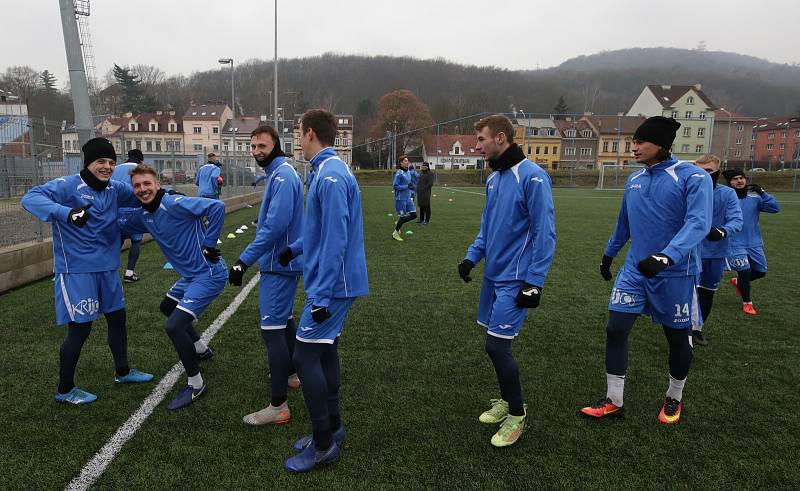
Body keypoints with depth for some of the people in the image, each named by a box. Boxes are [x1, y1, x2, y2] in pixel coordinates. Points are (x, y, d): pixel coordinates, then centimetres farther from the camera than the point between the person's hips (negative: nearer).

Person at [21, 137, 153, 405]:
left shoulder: (115, 189, 4)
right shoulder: (68, 185, -15)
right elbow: (31, 198, -28)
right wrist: (66, 213, -46)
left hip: (107, 268, 7)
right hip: (76, 271, -7)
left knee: (117, 318, 17)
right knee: (79, 328, 0)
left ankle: (123, 372, 37)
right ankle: (64, 390, 20)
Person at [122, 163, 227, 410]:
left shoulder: (174, 204, -20)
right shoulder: (143, 215, 6)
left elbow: (217, 207, -28)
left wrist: (209, 244, -23)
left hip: (209, 274, -10)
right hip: (191, 275, 10)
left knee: (174, 326, -17)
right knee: (167, 307, 31)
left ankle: (196, 385, 1)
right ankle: (200, 348, 49)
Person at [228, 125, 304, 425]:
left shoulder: (283, 176, -17)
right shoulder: (277, 174, 15)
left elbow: (275, 225, -27)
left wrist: (244, 260, -25)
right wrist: (250, 257, 22)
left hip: (278, 264, -11)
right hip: (284, 260, 11)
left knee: (272, 328, -10)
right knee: (284, 319, 22)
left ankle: (279, 406, -6)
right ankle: (289, 374, 40)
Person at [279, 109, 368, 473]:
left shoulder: (331, 175, -19)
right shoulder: (327, 171, 13)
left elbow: (335, 240, -24)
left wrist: (322, 295, -23)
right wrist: (295, 249, 30)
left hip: (332, 285, -10)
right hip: (332, 282, 10)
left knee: (306, 355, -4)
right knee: (324, 349, 16)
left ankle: (323, 445, 8)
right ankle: (331, 427, 29)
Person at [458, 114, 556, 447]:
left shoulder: (532, 177, -16)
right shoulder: (493, 179, 10)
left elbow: (545, 232, -17)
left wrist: (534, 282, -19)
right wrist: (471, 257, 7)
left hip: (515, 280, -8)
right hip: (493, 276, 8)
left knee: (497, 345, -6)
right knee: (495, 344, 14)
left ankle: (517, 414, 15)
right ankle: (507, 400, 34)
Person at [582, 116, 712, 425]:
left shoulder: (693, 177, -13)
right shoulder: (634, 180, 6)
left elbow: (698, 223, -25)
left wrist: (667, 256, -39)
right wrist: (608, 255, 28)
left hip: (675, 274, -4)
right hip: (635, 270, 5)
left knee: (678, 338, 11)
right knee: (615, 330, -1)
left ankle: (674, 399, 36)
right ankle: (614, 402, 14)